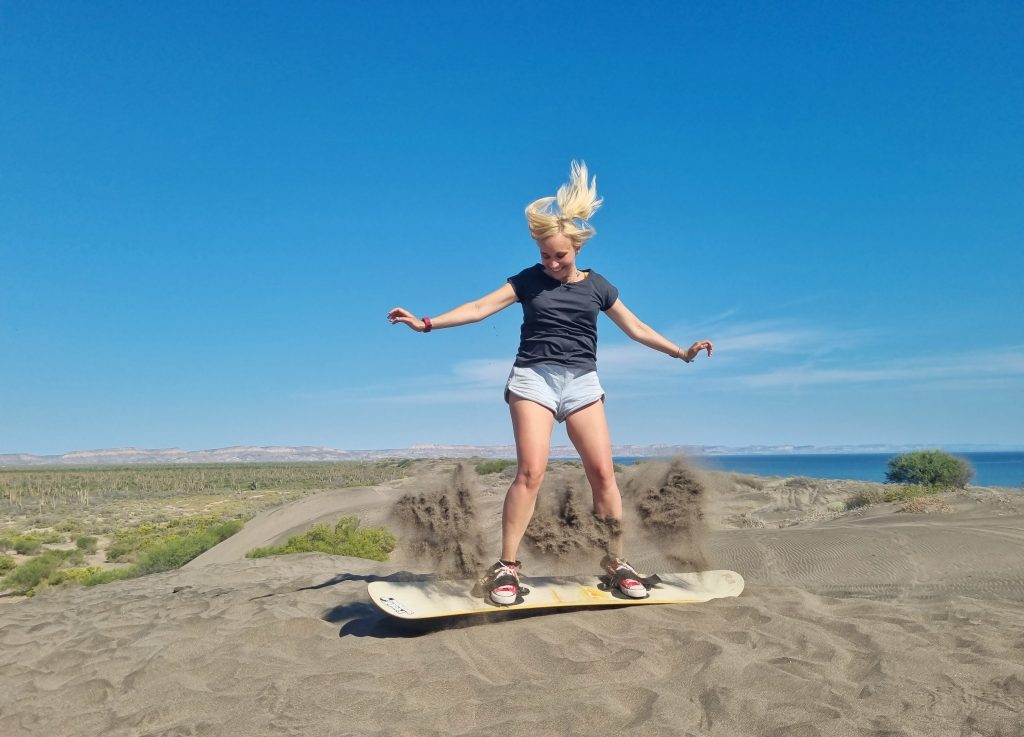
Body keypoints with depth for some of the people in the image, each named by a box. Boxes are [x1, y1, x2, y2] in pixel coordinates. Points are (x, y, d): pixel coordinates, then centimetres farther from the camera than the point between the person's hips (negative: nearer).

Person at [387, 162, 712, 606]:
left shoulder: (597, 286, 12)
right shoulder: (529, 280, 7)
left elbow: (635, 328, 17)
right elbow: (480, 308, -1)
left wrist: (681, 352, 13)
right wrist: (427, 323, -10)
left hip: (582, 381, 2)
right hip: (534, 377, -2)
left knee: (603, 472, -4)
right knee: (531, 471, -15)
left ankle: (616, 561, 8)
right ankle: (507, 566, -10)